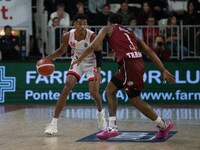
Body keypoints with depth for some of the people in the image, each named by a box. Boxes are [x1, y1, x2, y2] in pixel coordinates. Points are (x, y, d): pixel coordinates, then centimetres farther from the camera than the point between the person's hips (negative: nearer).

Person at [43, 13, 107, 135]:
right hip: (77, 62, 2)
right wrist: (46, 59, -11)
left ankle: (101, 114, 25)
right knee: (67, 87, -16)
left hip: (91, 63, -2)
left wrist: (98, 71, -31)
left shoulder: (92, 36, -27)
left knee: (94, 92, -11)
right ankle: (54, 122, -15)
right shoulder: (68, 36, -18)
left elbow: (98, 54, -18)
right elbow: (62, 51, 1)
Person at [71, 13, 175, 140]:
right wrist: (163, 70, 17)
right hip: (138, 63, 7)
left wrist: (80, 60, 16)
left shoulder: (108, 29, 15)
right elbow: (150, 51, 19)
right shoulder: (130, 33, 29)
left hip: (129, 64, -7)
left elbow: (94, 46, 2)